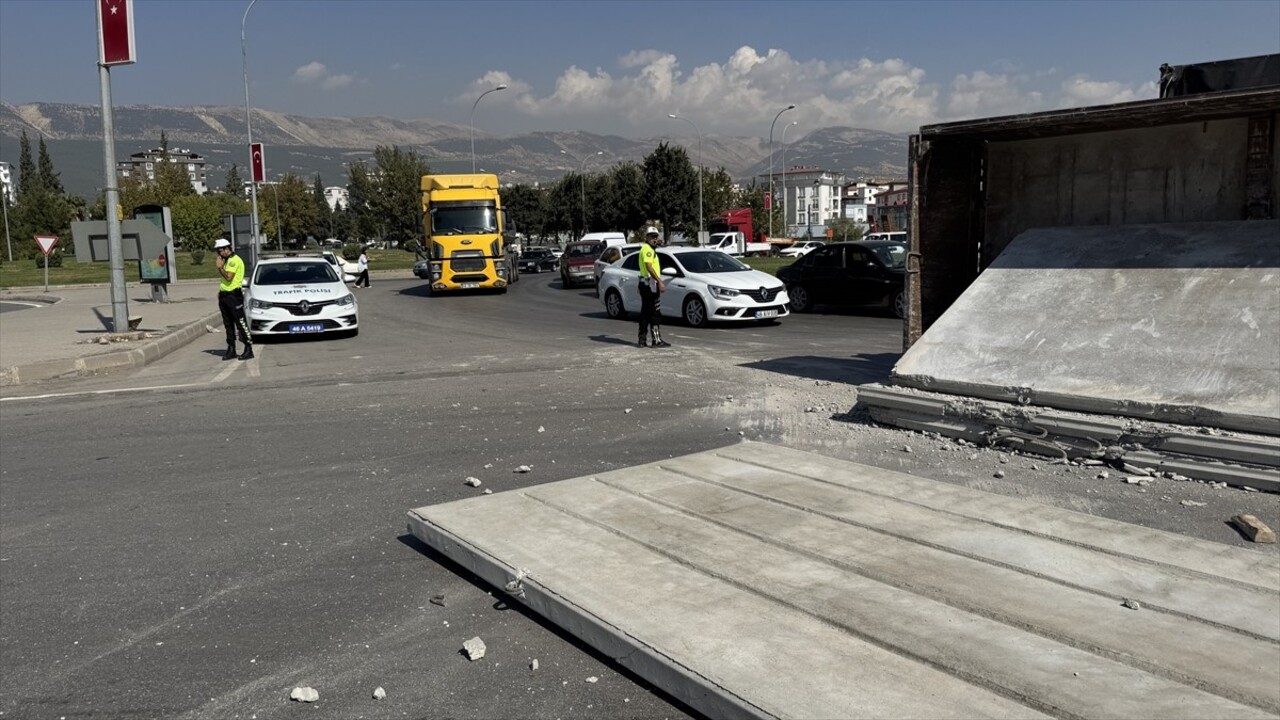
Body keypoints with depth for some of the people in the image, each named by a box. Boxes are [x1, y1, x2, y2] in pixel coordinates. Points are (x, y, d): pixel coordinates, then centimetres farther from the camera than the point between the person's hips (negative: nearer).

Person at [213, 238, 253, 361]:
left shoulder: (234, 260, -11)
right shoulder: (227, 260, 19)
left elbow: (229, 277, -21)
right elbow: (224, 278, 19)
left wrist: (220, 267, -8)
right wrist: (220, 266, 6)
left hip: (234, 295, -10)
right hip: (224, 295, 10)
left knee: (241, 323, -8)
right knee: (228, 324, 10)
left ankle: (249, 349, -5)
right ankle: (231, 350, 15)